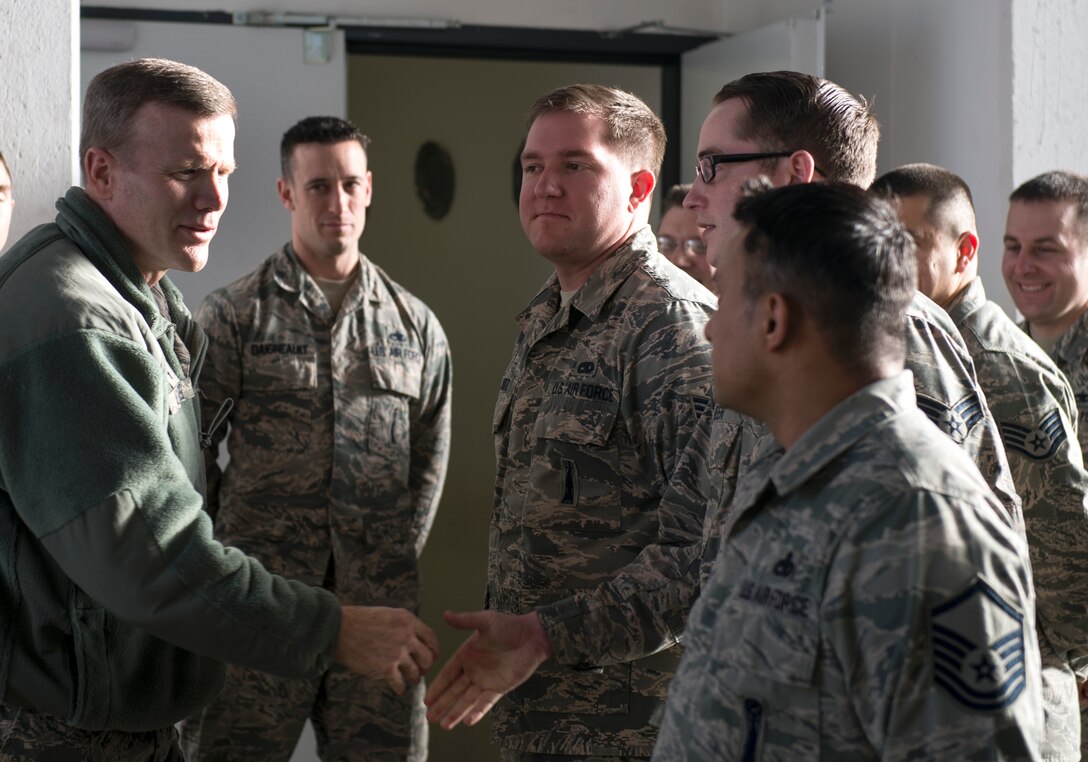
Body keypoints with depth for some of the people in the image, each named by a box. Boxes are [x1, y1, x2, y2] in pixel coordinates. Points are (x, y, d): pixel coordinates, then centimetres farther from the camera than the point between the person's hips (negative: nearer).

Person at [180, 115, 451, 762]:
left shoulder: (415, 324, 10)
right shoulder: (233, 315, 1)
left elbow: (431, 459, 14)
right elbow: (192, 460, 1)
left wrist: (396, 560, 8)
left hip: (381, 605, 3)